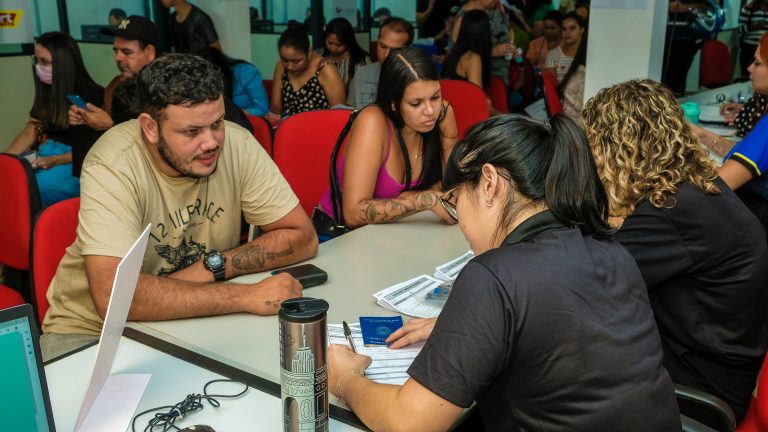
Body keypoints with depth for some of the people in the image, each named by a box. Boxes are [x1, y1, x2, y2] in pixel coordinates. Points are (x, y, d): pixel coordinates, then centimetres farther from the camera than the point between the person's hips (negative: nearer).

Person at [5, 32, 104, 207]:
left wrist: (55, 160, -20)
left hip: (77, 166, -6)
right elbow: (30, 132, 11)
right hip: (45, 155, 6)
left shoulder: (92, 95, -10)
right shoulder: (47, 92, 12)